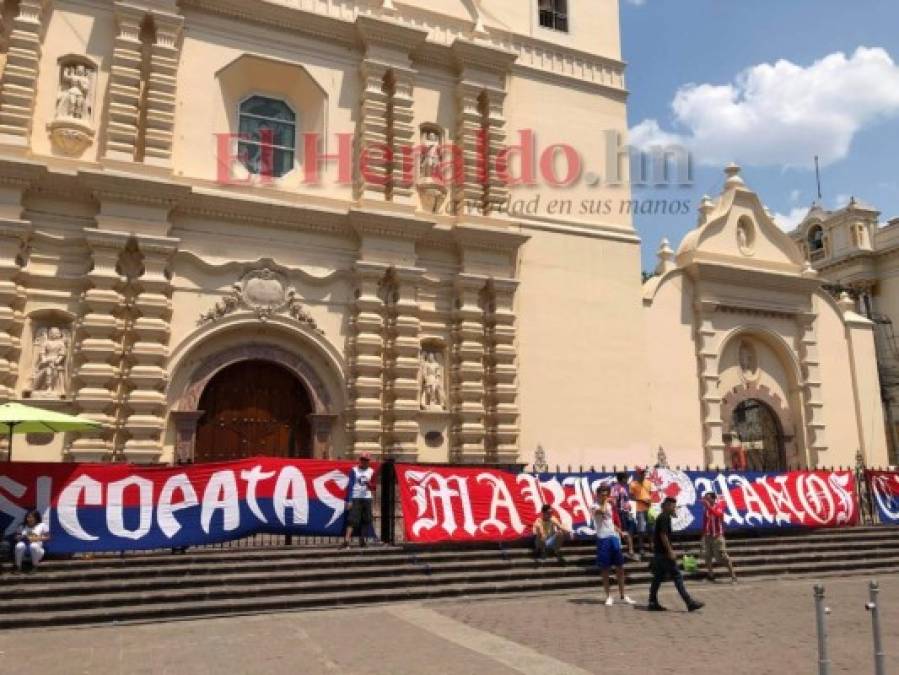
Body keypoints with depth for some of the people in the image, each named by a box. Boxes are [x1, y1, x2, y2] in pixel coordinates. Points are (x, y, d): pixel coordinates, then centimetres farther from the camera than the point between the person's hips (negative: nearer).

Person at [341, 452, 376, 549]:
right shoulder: (354, 470, 1)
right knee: (352, 519, -12)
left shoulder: (371, 471, 10)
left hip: (367, 498, 4)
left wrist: (370, 485, -10)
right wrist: (349, 500, -8)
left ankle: (362, 540, 15)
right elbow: (350, 486, -2)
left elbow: (373, 487, 14)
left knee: (366, 520, 4)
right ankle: (346, 541, -17)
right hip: (355, 498, -4)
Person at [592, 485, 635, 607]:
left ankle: (623, 596, 17)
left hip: (614, 537, 7)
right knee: (605, 569, 1)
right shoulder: (594, 507, -7)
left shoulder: (609, 506, 15)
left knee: (620, 567, 8)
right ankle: (609, 597, 10)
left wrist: (619, 531, 9)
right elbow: (602, 511, -31)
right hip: (603, 539, -6)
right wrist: (605, 502, -13)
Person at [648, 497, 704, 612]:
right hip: (664, 553, -10)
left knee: (658, 578, 11)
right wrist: (670, 551, -20)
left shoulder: (661, 517, 17)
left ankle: (653, 603, 13)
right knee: (677, 577, -7)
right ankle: (690, 603, -5)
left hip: (658, 553, 10)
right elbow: (663, 535, -21)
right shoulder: (665, 518, -13)